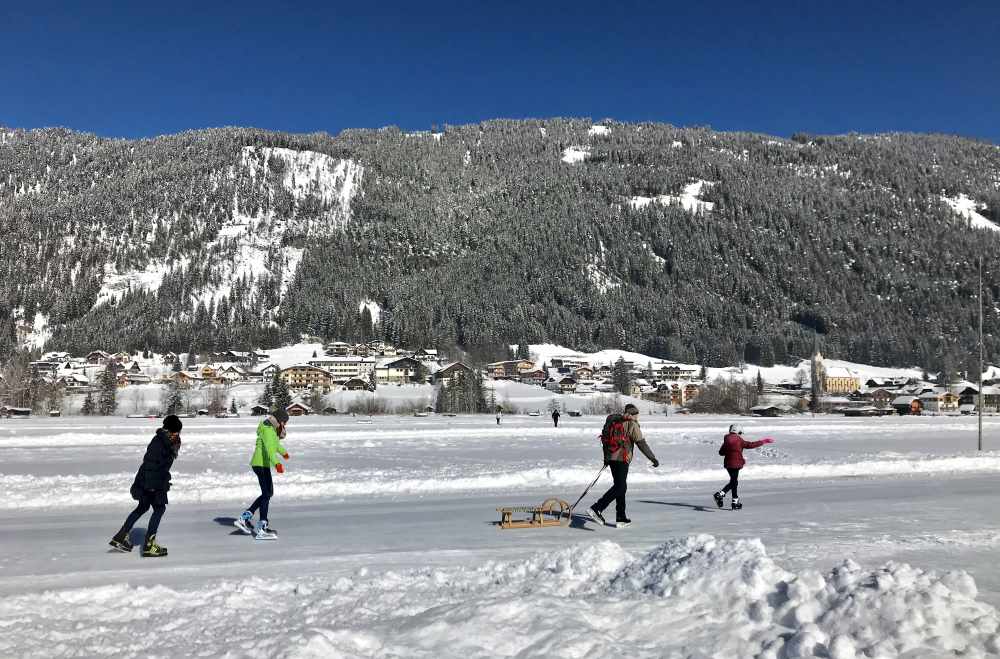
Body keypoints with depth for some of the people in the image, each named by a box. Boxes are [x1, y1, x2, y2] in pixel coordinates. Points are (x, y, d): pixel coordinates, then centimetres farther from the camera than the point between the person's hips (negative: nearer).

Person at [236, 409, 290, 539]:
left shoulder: (272, 429, 16)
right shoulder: (268, 429, -15)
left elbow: (275, 443, 37)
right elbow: (269, 448, -32)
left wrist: (283, 452, 55)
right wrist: (277, 463, -46)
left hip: (262, 464, 10)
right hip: (261, 464, -10)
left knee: (268, 493, 14)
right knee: (266, 494, -13)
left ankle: (244, 517, 16)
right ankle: (261, 529, -16)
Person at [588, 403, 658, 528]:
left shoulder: (613, 421, 16)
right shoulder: (632, 424, -5)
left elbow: (605, 439, 21)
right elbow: (641, 443, -10)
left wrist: (606, 457, 29)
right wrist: (653, 458, -5)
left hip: (610, 458, 8)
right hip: (622, 459, -8)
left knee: (621, 486, 14)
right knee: (620, 487, -8)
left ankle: (621, 518, 15)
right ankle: (597, 508, -20)